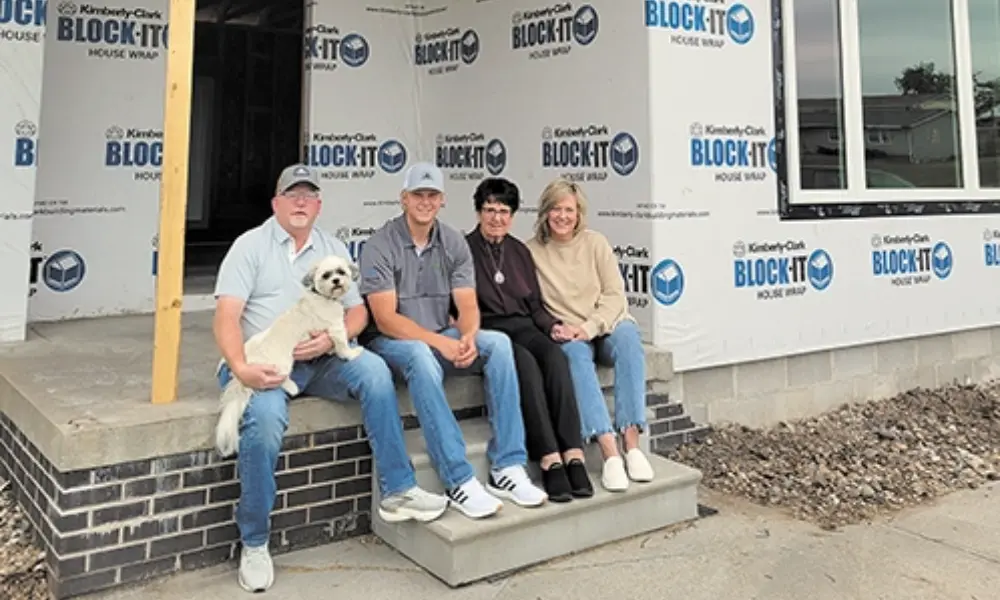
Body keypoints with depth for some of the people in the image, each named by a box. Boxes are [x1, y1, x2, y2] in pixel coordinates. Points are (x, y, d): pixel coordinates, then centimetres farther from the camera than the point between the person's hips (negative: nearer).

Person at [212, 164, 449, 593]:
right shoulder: (250, 245, 2)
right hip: (262, 362, -3)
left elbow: (357, 312, 10)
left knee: (373, 370, -24)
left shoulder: (333, 248, 14)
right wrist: (240, 368, -26)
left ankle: (396, 491, -15)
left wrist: (331, 339, -13)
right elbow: (226, 317, -8)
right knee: (265, 420, -33)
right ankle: (254, 543, -13)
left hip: (318, 361, 4)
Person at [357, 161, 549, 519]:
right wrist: (439, 342, -28)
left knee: (498, 342, -22)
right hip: (390, 341, -4)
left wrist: (468, 337, -24)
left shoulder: (454, 243, 6)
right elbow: (386, 319, -16)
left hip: (441, 338, 5)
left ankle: (507, 468, -21)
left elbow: (467, 305, -1)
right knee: (421, 356, -38)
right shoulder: (380, 245, -9)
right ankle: (459, 481, -35)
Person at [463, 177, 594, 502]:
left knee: (554, 356, -29)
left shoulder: (520, 251, 20)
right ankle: (550, 461, -36)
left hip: (522, 325, 4)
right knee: (525, 362, -34)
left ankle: (573, 456, -35)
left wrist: (551, 325, 3)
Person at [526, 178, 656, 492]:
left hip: (607, 326, 1)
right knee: (575, 353, -35)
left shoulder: (595, 242, 7)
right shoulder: (531, 251, 5)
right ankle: (609, 451, -43)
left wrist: (590, 327, -14)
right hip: (567, 335, -1)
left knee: (627, 334, -33)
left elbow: (615, 294, 2)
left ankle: (631, 443, -35)